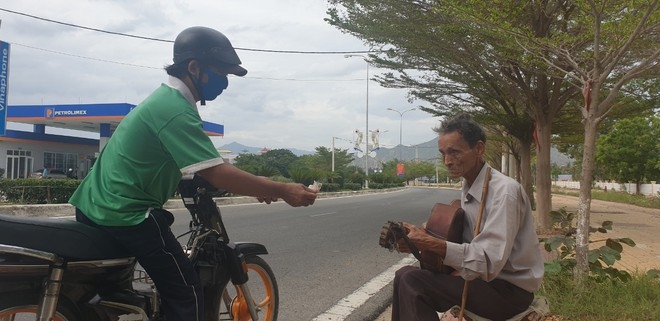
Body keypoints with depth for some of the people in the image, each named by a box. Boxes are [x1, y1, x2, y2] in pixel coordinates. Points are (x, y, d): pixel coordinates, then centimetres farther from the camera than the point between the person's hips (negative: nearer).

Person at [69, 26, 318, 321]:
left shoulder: (163, 99, 13)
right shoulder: (176, 110, -20)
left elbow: (202, 167, 17)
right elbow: (216, 173, -27)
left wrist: (258, 187, 12)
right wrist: (282, 191, -20)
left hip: (95, 206, 11)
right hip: (125, 214, -11)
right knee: (186, 295, -5)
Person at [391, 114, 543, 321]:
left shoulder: (504, 191, -22)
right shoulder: (467, 189, 5)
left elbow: (490, 262, -29)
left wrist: (430, 243, -31)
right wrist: (422, 241, -9)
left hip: (510, 289, -8)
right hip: (485, 277, 8)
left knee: (412, 282, -20)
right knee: (405, 275, 1)